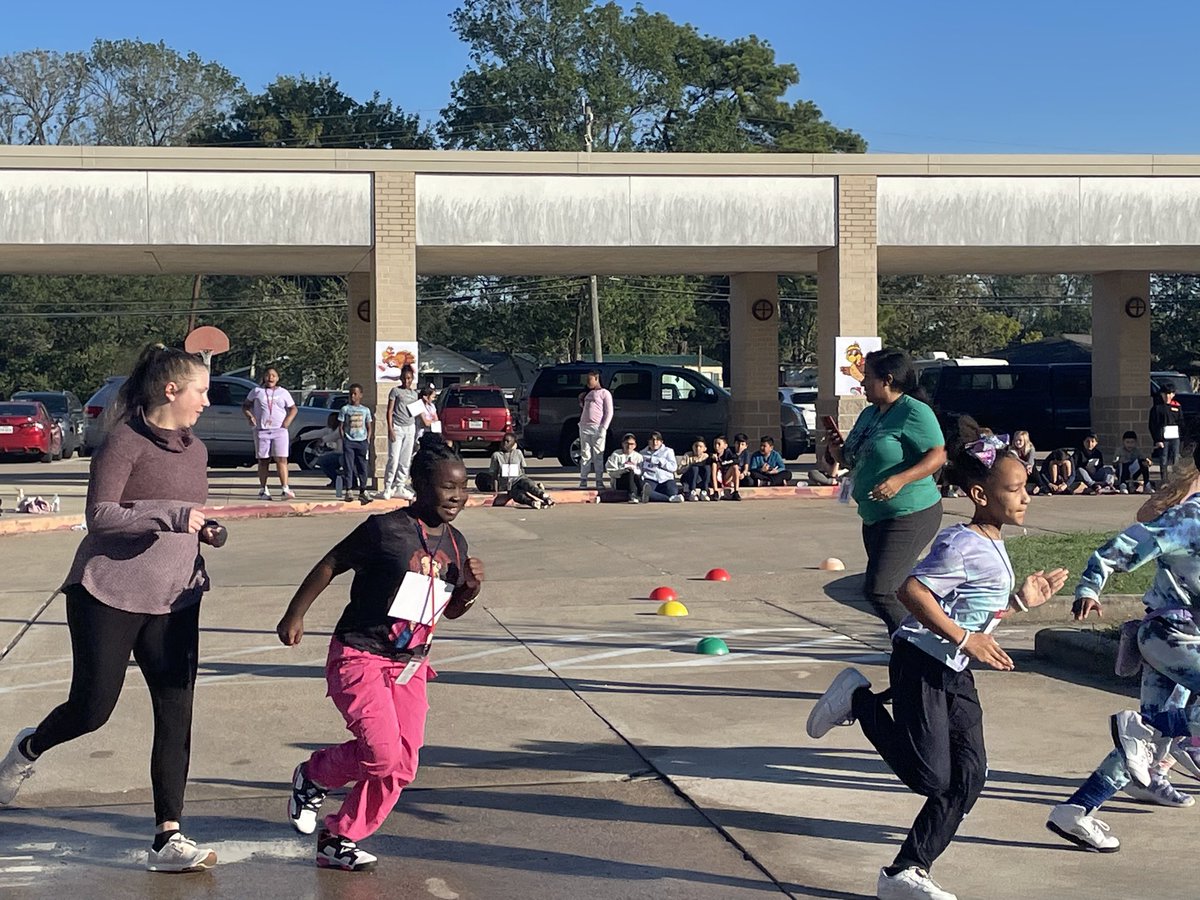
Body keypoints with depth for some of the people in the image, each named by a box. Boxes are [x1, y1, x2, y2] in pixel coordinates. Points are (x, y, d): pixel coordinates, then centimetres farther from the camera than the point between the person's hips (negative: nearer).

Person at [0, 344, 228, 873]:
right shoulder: (126, 442, -10)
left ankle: (168, 837, 3)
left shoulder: (195, 450, 12)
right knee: (92, 708, 0)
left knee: (176, 715, -2)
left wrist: (202, 530, 3)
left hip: (173, 600, 6)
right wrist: (171, 514, -24)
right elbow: (100, 515, -18)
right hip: (110, 594, -6)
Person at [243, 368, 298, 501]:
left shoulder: (283, 392, 11)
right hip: (262, 431, 0)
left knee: (281, 459, -9)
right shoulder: (257, 391, 9)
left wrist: (287, 421, -2)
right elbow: (245, 406, 15)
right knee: (263, 460, 4)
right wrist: (249, 416, -4)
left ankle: (285, 489, -14)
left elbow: (293, 409, 15)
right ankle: (263, 490, 11)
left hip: (279, 430, 0)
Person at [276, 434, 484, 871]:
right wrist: (295, 615, -4)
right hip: (359, 657, -7)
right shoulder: (385, 529, -15)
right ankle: (313, 777, 12)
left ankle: (338, 840, 19)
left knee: (401, 768, 2)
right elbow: (330, 565, -6)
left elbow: (450, 610, 17)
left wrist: (471, 587, -4)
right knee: (382, 753, -18)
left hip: (410, 667, 7)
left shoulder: (455, 543, 6)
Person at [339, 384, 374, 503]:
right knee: (349, 466, -4)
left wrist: (368, 441, 1)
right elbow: (341, 427, 3)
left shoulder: (365, 410, 9)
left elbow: (369, 427, 12)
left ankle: (363, 491, 10)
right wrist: (344, 441, -6)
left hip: (362, 441, 2)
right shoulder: (345, 409, 3)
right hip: (349, 441, -2)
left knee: (363, 467, 3)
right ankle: (348, 491, -3)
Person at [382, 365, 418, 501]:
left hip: (410, 428, 5)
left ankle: (400, 487, 11)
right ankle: (388, 487, -2)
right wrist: (390, 429, -10)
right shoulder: (395, 391, 1)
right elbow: (389, 411, -3)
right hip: (397, 427, -5)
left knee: (405, 461, 5)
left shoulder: (414, 394, 16)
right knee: (394, 459, -8)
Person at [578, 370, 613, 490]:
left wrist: (604, 428, -13)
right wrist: (581, 400, 12)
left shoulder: (604, 393, 0)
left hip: (597, 428, -6)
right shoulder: (588, 393, 19)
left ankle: (599, 482, -3)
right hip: (584, 426, 6)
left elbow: (609, 412, -5)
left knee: (598, 456, -5)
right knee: (585, 455, 4)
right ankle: (583, 481, 6)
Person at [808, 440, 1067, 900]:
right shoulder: (962, 545, -17)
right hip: (921, 664, -9)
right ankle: (860, 700, 8)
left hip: (954, 673, 9)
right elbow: (911, 591, -25)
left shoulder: (993, 545, 13)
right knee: (932, 776, -9)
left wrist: (1020, 599, 10)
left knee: (969, 776, 3)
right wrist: (965, 639, -26)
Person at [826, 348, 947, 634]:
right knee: (894, 589, 15)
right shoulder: (869, 414, 14)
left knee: (879, 589, -16)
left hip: (910, 517, -10)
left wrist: (900, 479, -34)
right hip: (875, 517, 10)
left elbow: (938, 456, -22)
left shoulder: (914, 412, -14)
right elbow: (853, 461, 22)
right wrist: (837, 449, 0)